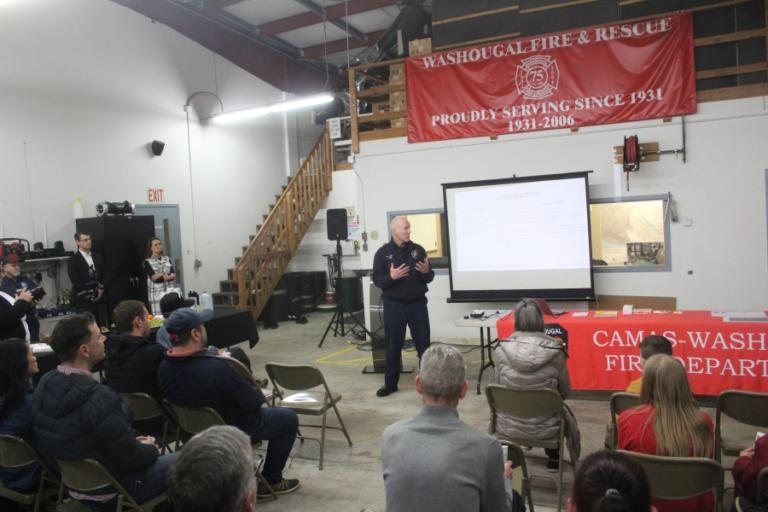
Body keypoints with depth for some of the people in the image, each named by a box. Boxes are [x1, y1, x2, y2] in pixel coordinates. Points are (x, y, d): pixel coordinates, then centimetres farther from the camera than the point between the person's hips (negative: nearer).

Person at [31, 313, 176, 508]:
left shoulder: (44, 385, -7)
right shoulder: (98, 398, -33)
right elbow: (131, 458, -25)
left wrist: (134, 442, 7)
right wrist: (151, 449, -4)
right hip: (112, 490, -8)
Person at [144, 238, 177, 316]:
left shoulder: (167, 259, 12)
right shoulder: (147, 262, 1)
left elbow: (173, 275, 1)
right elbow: (153, 277, -10)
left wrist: (161, 276, -15)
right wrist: (167, 276, -11)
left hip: (170, 291, 4)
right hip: (156, 293, -4)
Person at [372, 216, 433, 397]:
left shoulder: (418, 250, 4)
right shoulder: (383, 252, -2)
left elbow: (429, 278, 7)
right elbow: (377, 280, -6)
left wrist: (427, 271, -16)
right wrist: (391, 277, -24)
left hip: (417, 303, 2)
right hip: (394, 305, -1)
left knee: (423, 344, 7)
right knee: (393, 346, 7)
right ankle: (390, 383, 19)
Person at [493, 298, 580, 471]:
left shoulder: (502, 350, -15)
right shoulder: (554, 351, -17)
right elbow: (565, 393, -4)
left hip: (509, 426, 1)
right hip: (544, 428, 0)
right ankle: (553, 459, 47)